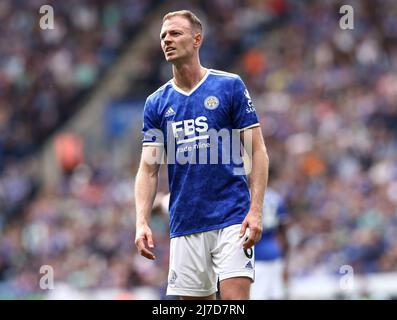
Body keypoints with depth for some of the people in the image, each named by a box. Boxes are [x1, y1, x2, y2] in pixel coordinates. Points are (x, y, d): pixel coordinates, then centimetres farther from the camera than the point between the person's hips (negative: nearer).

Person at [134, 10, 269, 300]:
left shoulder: (230, 86, 0)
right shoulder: (156, 103, 10)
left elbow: (258, 152, -1)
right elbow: (148, 169, 8)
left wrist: (256, 210, -12)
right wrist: (142, 223, -7)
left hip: (232, 219, -4)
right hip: (184, 227, 4)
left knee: (235, 299, -14)